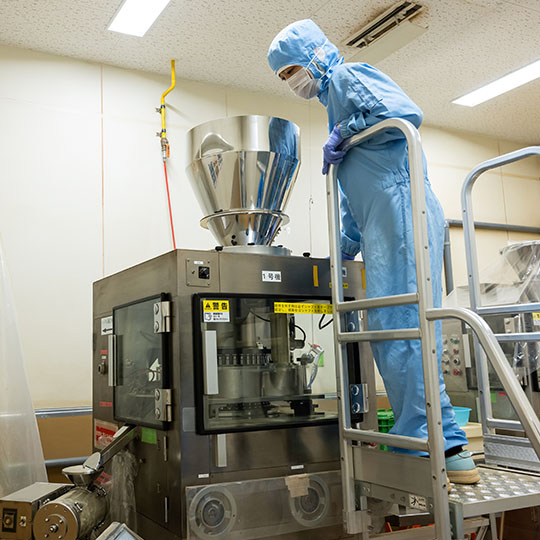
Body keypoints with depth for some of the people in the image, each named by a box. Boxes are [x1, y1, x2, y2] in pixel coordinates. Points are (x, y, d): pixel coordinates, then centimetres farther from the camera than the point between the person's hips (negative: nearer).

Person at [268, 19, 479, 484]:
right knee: (390, 328, 5)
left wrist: (342, 136, -5)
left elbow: (406, 113, -15)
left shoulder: (348, 75, 5)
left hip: (402, 210, -10)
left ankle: (427, 447, -8)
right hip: (381, 226, 10)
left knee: (398, 326, -13)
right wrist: (344, 252, 25)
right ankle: (447, 448, 8)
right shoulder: (335, 99, 31)